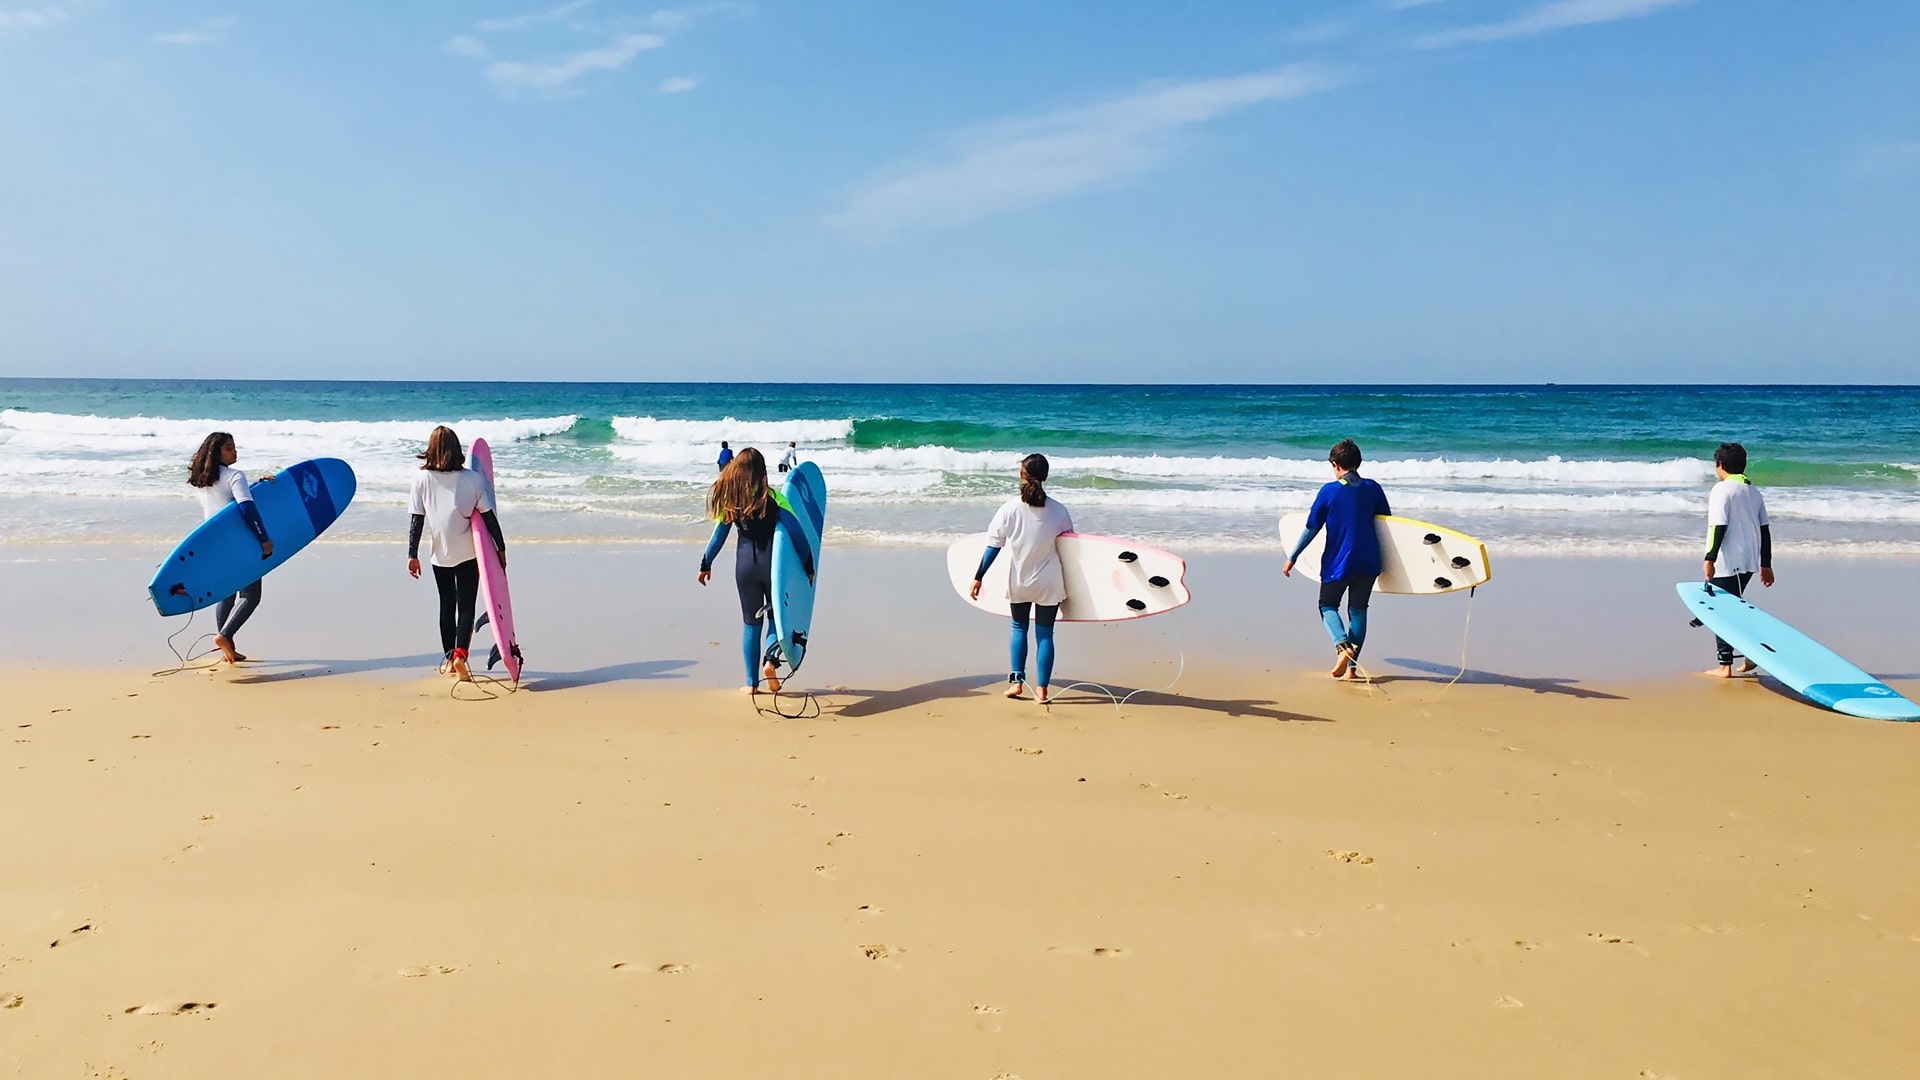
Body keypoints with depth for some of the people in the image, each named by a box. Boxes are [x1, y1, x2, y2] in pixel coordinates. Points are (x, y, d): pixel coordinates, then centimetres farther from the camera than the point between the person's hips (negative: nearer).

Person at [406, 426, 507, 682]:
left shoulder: (422, 479, -7)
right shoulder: (473, 478, -9)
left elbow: (416, 520, -5)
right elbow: (489, 517, -6)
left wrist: (412, 555, 1)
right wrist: (501, 547, 3)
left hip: (440, 554, 1)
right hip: (469, 553, -1)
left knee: (447, 606, 16)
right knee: (466, 606, 3)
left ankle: (449, 660, 24)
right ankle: (460, 654, -16)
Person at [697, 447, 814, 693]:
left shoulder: (728, 498, -1)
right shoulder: (772, 497, -7)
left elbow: (719, 534, 3)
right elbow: (796, 532, -10)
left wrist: (706, 565, 14)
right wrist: (808, 565, -3)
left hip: (745, 564, 2)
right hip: (773, 562, -2)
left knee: (750, 622, 13)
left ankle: (751, 682, 14)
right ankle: (770, 658, -12)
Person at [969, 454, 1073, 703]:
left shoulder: (1010, 509, -10)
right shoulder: (1058, 511, -9)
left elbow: (993, 546, -7)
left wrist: (978, 577, 1)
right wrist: (1068, 586, 13)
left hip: (1018, 582, 1)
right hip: (1048, 582, -1)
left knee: (1019, 628, 20)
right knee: (1044, 633, 7)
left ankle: (1016, 681, 14)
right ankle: (1041, 689, 6)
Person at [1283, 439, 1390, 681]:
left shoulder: (1329, 491, -8)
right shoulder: (1373, 489, 1)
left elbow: (1311, 529, -6)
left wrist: (1292, 558, 2)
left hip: (1337, 562, -3)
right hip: (1368, 561, 3)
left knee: (1328, 605, 15)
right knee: (1358, 610, 12)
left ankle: (1343, 645, -12)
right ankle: (1352, 667, 8)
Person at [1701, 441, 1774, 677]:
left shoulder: (1722, 490, -10)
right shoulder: (1754, 491, 13)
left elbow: (1719, 527, -18)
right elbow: (1765, 529, 14)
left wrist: (1709, 559, -18)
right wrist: (1766, 564, 19)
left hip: (1726, 563, -8)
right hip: (1749, 561, 8)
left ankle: (1725, 665, 0)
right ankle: (1750, 653, 17)